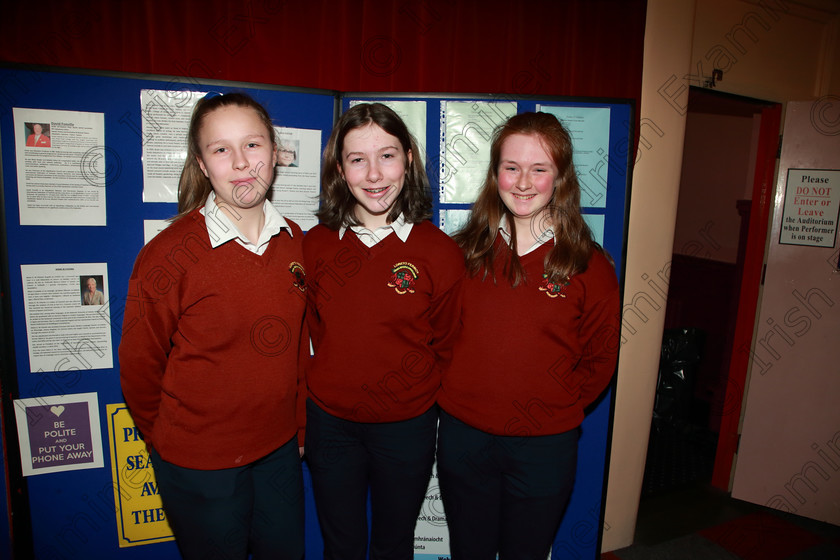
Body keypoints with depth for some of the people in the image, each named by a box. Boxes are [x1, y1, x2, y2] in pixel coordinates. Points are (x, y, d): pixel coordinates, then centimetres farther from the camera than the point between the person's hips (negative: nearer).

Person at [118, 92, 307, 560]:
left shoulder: (294, 242, -3)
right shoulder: (170, 255, -17)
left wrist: (298, 427, 10)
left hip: (279, 451, 4)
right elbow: (139, 367, -7)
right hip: (200, 466, -4)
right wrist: (172, 446, 4)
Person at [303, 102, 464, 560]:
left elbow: (446, 346, -1)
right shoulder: (315, 245, -6)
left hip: (406, 424, -1)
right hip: (330, 423, 2)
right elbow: (313, 330, 6)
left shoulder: (440, 252, -12)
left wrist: (410, 389, -1)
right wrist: (335, 381, 2)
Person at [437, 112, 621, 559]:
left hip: (544, 446, -1)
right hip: (463, 436, 2)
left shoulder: (590, 266, -6)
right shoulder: (463, 251, -2)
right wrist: (451, 393, -2)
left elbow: (599, 359, 1)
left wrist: (555, 408, -6)